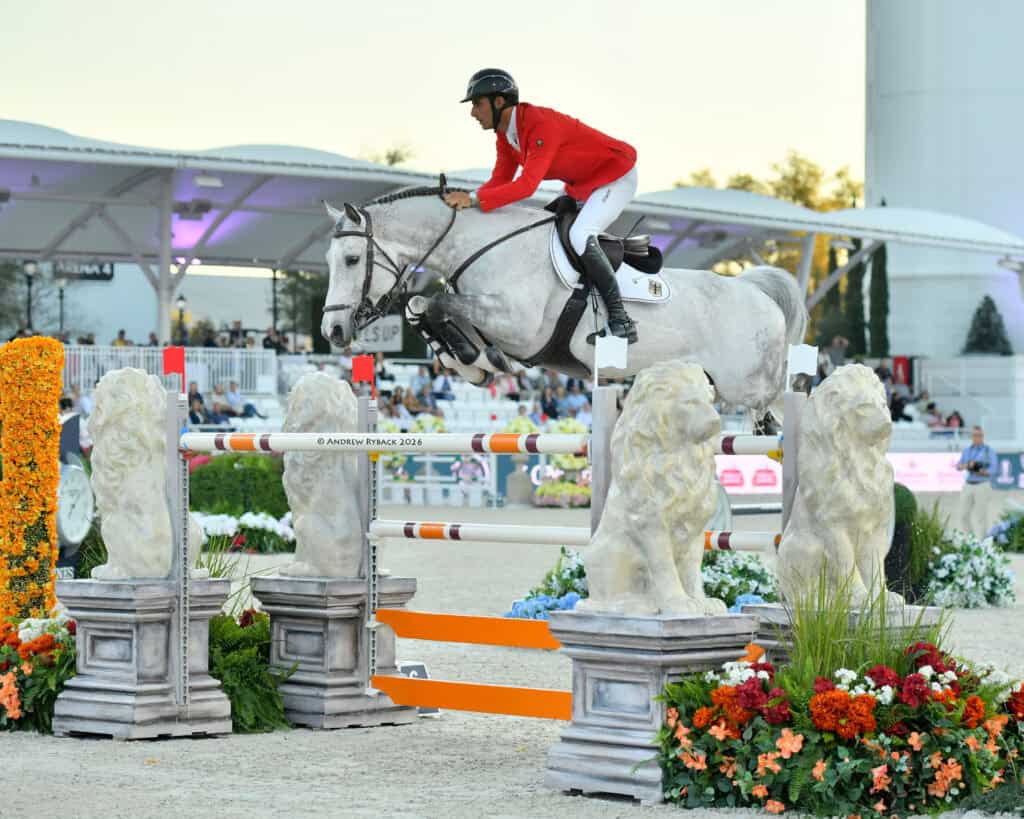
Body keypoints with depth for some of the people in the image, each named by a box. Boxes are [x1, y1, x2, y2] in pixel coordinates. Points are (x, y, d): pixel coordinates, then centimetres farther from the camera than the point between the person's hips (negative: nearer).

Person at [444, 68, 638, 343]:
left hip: (617, 176, -11)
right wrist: (463, 199, -19)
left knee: (580, 237, -29)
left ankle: (621, 321, -24)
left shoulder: (541, 124, -30)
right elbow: (501, 180, 0)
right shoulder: (506, 134, 0)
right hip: (582, 185, 11)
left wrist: (474, 199, -40)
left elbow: (527, 185, -37)